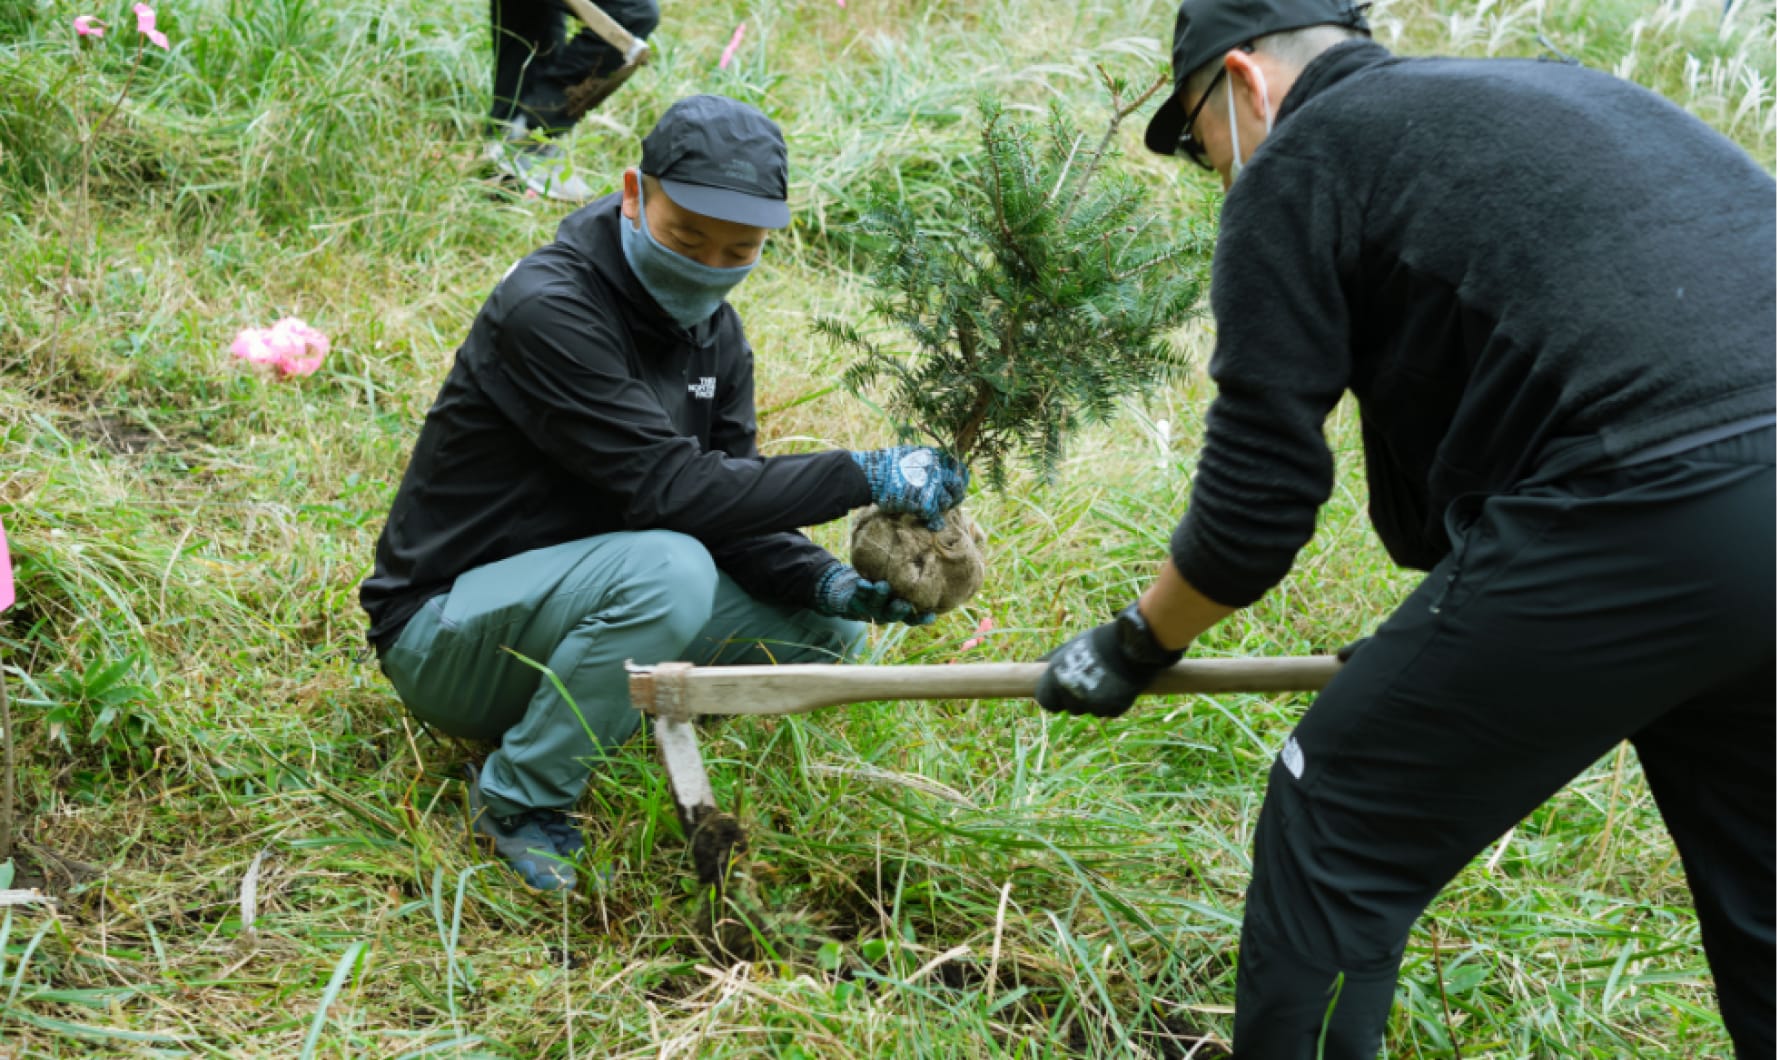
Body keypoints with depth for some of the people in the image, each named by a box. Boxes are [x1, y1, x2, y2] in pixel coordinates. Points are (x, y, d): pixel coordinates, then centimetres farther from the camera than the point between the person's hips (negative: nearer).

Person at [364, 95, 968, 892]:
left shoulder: (711, 328, 3)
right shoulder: (550, 310, -24)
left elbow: (730, 504, -1)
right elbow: (670, 489, -30)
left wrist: (829, 584, -20)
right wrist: (865, 477, -30)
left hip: (571, 600, 8)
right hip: (444, 630, -7)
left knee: (826, 625, -4)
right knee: (665, 571, -35)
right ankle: (516, 802, -14)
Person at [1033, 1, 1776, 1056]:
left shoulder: (1293, 168, 4)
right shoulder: (1532, 97, 27)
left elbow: (1255, 501, 2)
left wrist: (1136, 646, 20)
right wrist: (1437, 647, 43)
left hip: (1637, 524, -9)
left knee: (1335, 841, 8)